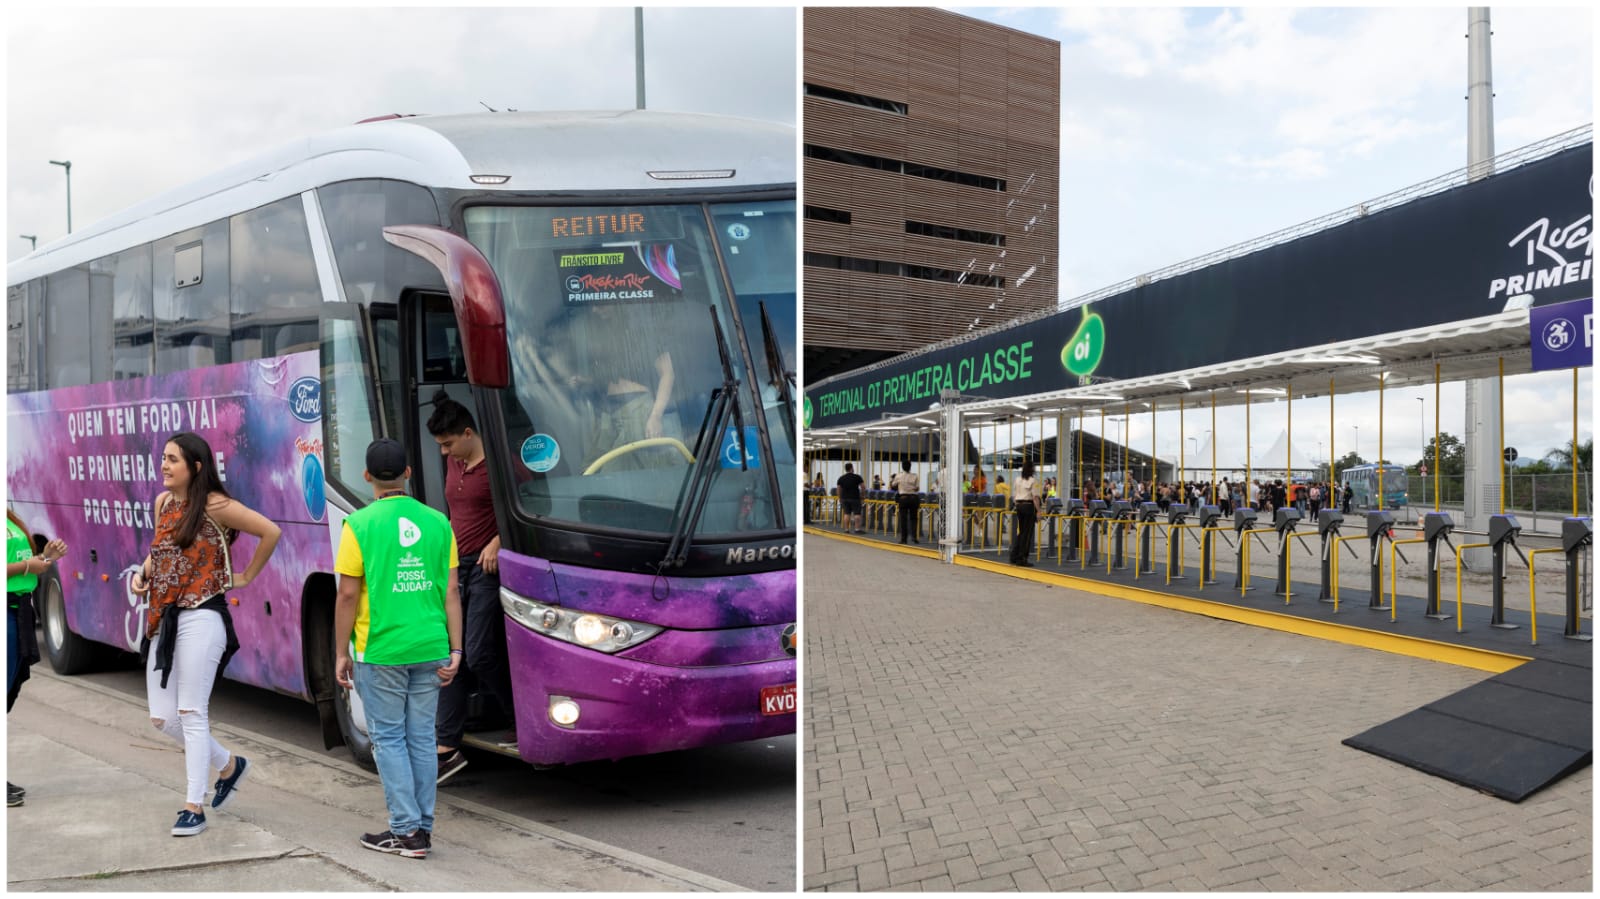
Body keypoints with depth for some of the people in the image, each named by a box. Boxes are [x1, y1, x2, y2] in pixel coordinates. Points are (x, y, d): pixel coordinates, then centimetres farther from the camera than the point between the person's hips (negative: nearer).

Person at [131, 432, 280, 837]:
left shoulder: (215, 506, -10)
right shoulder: (163, 502, 12)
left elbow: (271, 532, -12)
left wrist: (246, 577, -4)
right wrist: (142, 574, 6)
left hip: (201, 618, -8)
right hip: (163, 619, 8)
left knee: (191, 713, -5)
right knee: (162, 718, 7)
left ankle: (194, 807, 6)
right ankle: (228, 764, 29)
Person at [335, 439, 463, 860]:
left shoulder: (360, 525, -8)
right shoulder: (437, 522, 1)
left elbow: (348, 595, -8)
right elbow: (452, 592, 1)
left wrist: (341, 653, 1)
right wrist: (455, 650, 6)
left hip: (380, 651, -3)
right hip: (429, 650, 4)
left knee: (389, 738, 6)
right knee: (421, 737, 12)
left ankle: (407, 832, 7)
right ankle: (422, 828, 18)